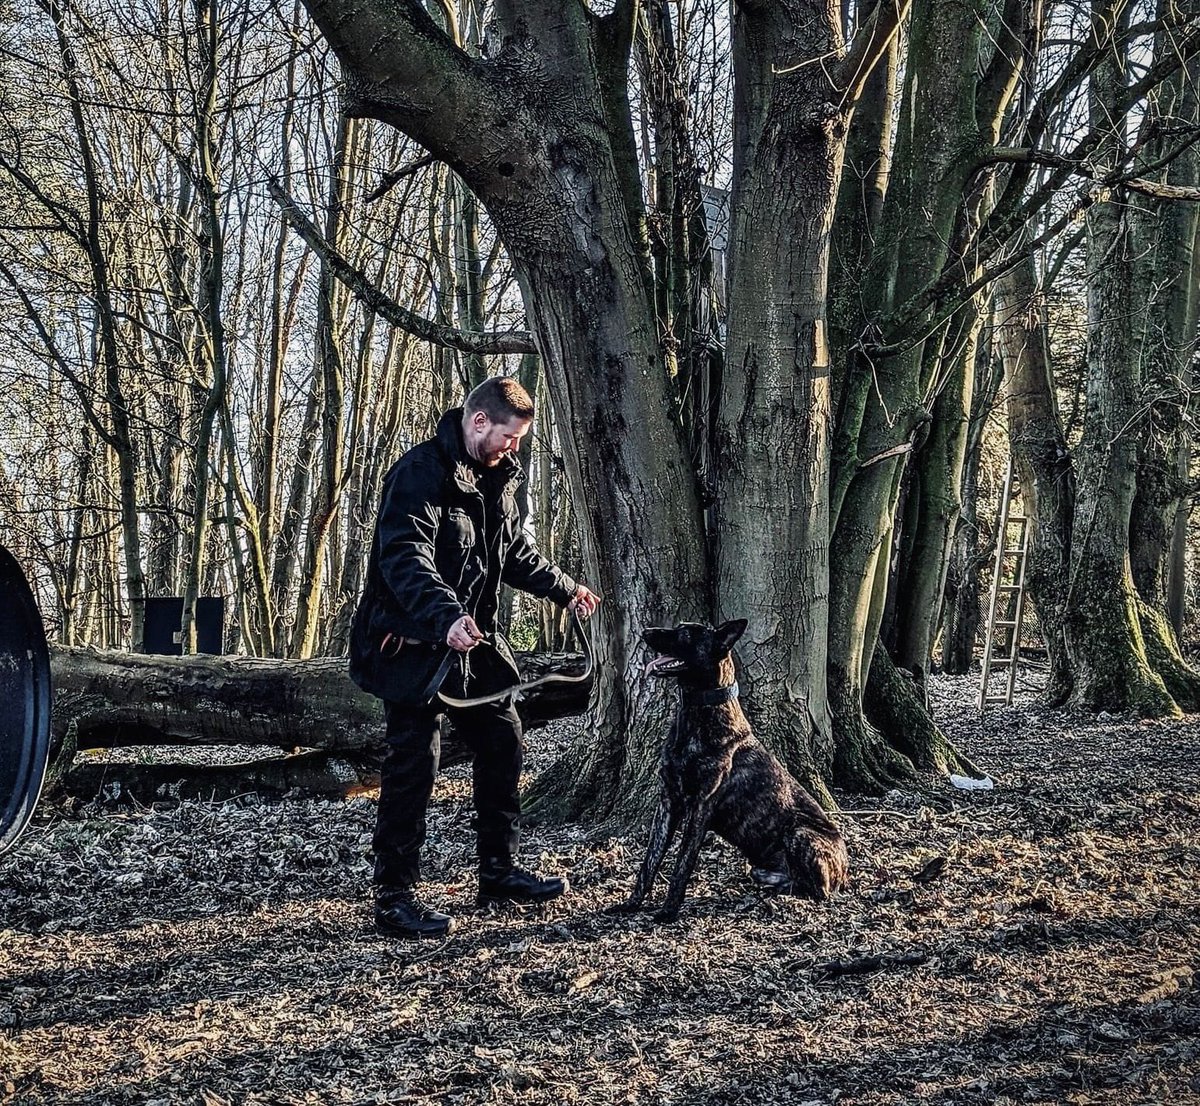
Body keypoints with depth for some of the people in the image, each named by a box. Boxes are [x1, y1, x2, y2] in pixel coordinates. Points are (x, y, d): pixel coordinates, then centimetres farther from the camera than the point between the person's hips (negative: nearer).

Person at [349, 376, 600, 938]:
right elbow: (404, 558, -30)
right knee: (413, 766, -7)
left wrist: (563, 588, 31)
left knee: (501, 742, 13)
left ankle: (499, 871, 27)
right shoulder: (420, 472, -19)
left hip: (472, 641, 9)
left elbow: (514, 550, 27)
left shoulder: (497, 478, 11)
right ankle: (394, 897, 1)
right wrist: (447, 616, -44)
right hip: (414, 645, -9)